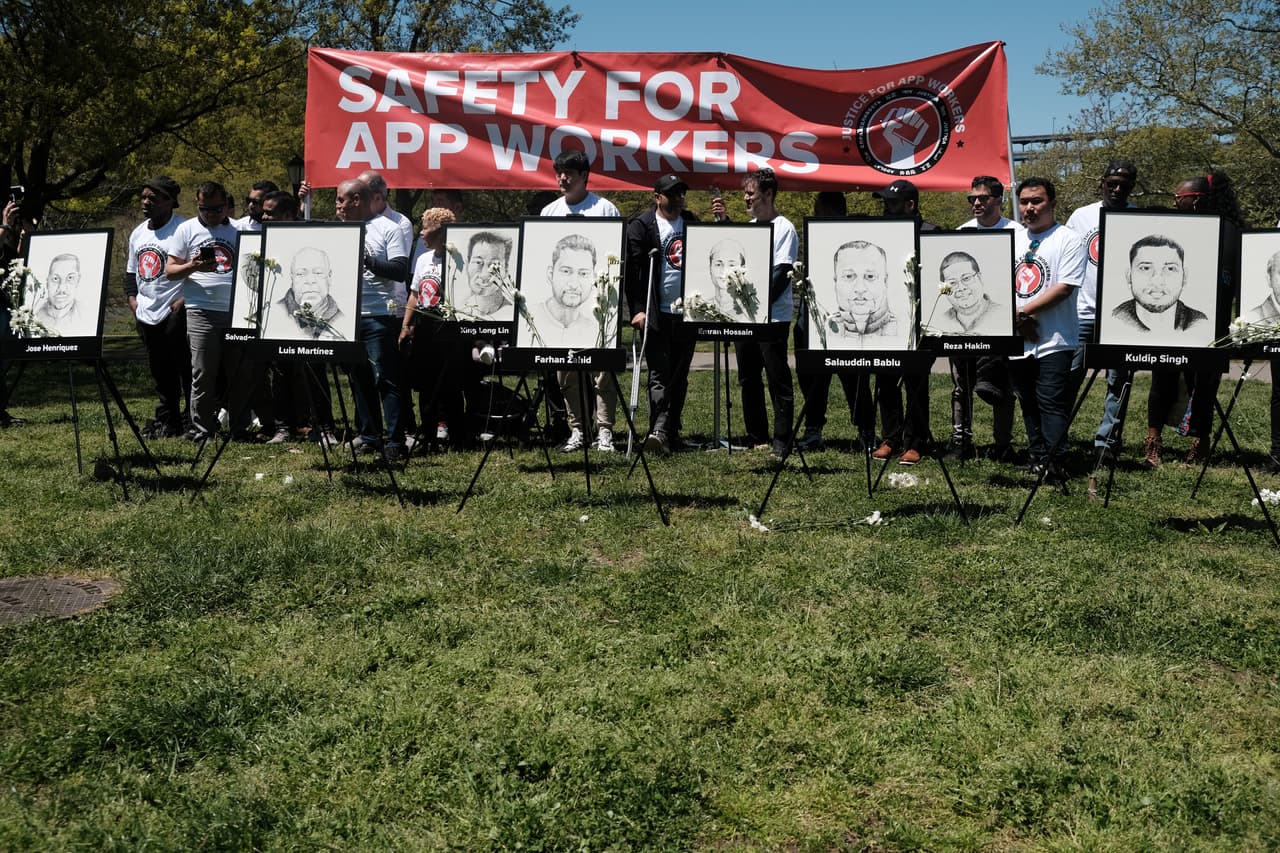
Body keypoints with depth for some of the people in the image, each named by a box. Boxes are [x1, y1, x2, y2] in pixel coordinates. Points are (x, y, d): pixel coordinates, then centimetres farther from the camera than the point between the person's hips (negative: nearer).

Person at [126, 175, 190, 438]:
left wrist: (184, 300, -16)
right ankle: (166, 419, 21)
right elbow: (131, 271, 25)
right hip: (146, 315, 8)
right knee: (160, 372, 13)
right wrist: (132, 297, 11)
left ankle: (190, 420, 2)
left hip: (175, 313, -8)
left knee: (184, 369, -4)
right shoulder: (138, 233, 16)